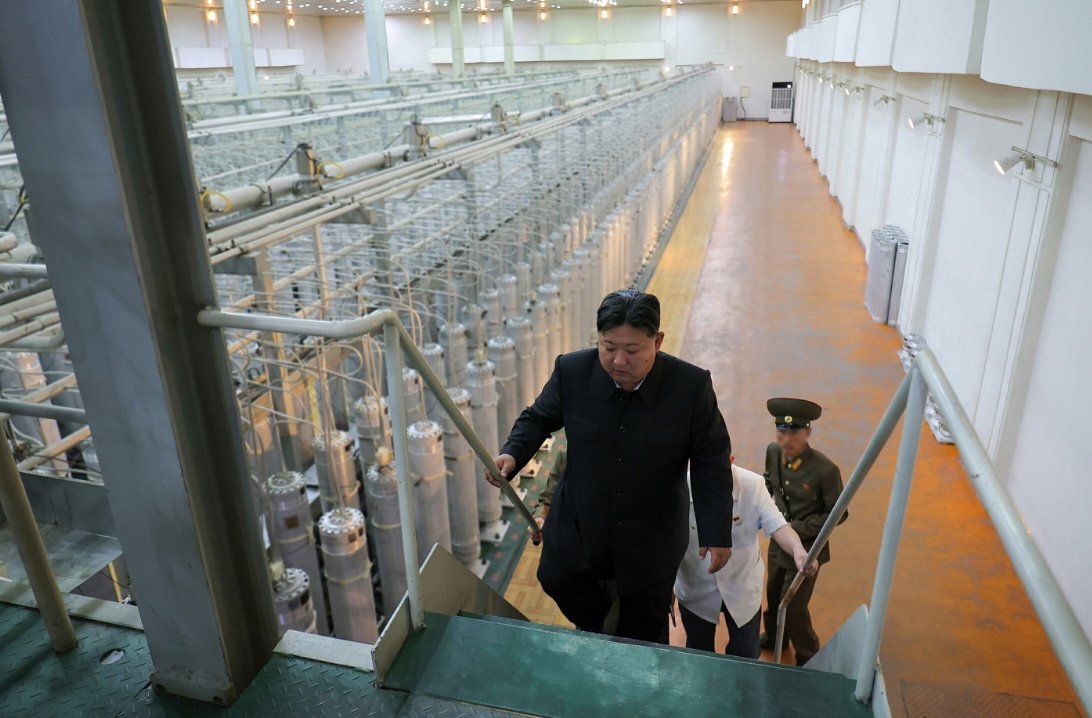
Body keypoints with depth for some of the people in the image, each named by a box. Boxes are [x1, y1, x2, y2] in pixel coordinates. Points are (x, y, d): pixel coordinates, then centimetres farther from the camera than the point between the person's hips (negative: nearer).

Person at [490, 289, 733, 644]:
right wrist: (513, 453, -21)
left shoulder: (692, 385, -22)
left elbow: (711, 461, -11)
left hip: (651, 536, -1)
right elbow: (538, 418, -2)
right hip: (579, 525, 2)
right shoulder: (572, 371, -20)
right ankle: (596, 622, 55)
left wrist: (717, 532, -13)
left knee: (645, 628, 19)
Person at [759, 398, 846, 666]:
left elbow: (838, 513, -15)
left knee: (793, 606, 6)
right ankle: (773, 637, 52)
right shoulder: (773, 452, -13)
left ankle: (808, 659, 34)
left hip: (807, 548, -5)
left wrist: (798, 528, -19)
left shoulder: (825, 470, -28)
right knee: (773, 595, 24)